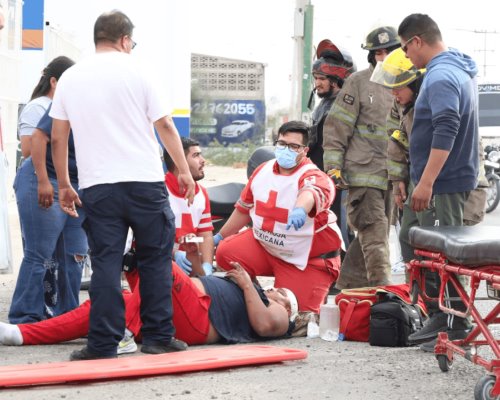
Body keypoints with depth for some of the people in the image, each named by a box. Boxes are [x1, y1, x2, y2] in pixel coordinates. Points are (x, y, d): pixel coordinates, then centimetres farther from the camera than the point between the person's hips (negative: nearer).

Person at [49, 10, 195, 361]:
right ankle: (158, 335, 10)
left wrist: (64, 185, 17)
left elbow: (58, 138, 9)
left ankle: (103, 343, -1)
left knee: (105, 263, 3)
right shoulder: (135, 72, -1)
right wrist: (184, 171, 7)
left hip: (96, 187, 3)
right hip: (144, 182, -2)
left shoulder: (70, 78, 8)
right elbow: (165, 126, -1)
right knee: (156, 259, 8)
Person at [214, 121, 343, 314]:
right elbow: (244, 208, 15)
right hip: (263, 245, 5)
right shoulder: (263, 171, 1)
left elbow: (311, 193, -47)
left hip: (306, 261, -5)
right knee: (225, 253, -16)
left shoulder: (313, 176, -20)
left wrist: (300, 210, -71)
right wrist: (220, 236, 22)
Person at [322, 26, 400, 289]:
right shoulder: (359, 82, -2)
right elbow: (336, 126, -3)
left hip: (392, 175, 6)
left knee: (372, 235, 11)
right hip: (364, 173, -5)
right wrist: (333, 166, -8)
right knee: (375, 234, -11)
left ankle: (350, 286, 23)